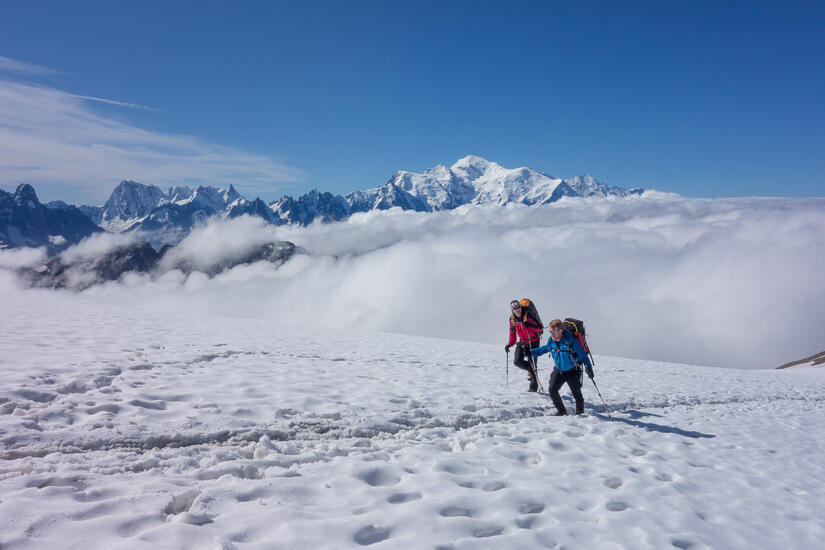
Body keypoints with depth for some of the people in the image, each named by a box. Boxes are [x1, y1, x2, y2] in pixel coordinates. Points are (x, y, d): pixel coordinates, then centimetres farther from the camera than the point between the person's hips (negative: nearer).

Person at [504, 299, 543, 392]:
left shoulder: (528, 315, -21)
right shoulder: (512, 318, -4)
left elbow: (540, 328, -24)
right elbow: (512, 332, 12)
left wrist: (529, 325, -39)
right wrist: (510, 344, 5)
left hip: (533, 342, -5)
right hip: (522, 342, 5)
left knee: (532, 363, -5)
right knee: (517, 361, -8)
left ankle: (534, 386, 10)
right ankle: (531, 370, 21)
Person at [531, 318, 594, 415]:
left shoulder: (570, 339, -26)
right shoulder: (551, 340, -10)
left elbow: (582, 354, -19)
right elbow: (546, 348, 13)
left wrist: (589, 368, -24)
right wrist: (531, 352, 11)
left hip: (572, 371, -4)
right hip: (558, 370, 4)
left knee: (576, 393, 10)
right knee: (552, 390, -7)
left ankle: (580, 411, 37)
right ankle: (561, 411, 13)